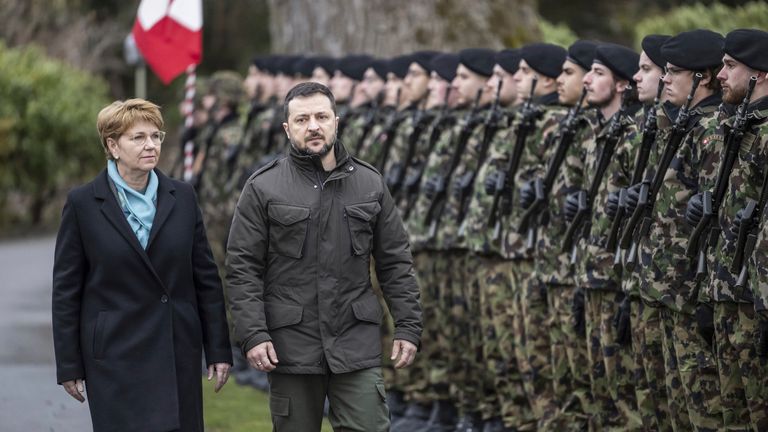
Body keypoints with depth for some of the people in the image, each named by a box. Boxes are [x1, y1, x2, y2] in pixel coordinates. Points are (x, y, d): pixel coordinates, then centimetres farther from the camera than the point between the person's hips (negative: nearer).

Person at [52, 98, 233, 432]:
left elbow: (206, 279, 9)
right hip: (115, 355, -3)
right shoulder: (83, 204, -2)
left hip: (178, 351, 3)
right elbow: (66, 289, 0)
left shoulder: (182, 198, 7)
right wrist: (69, 366, -2)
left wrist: (219, 351, 6)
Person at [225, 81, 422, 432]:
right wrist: (253, 334, -12)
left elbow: (395, 263, 10)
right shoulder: (263, 189, 0)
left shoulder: (370, 184, 8)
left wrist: (408, 326, 2)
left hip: (357, 345, 1)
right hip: (290, 346, -1)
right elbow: (242, 268, -3)